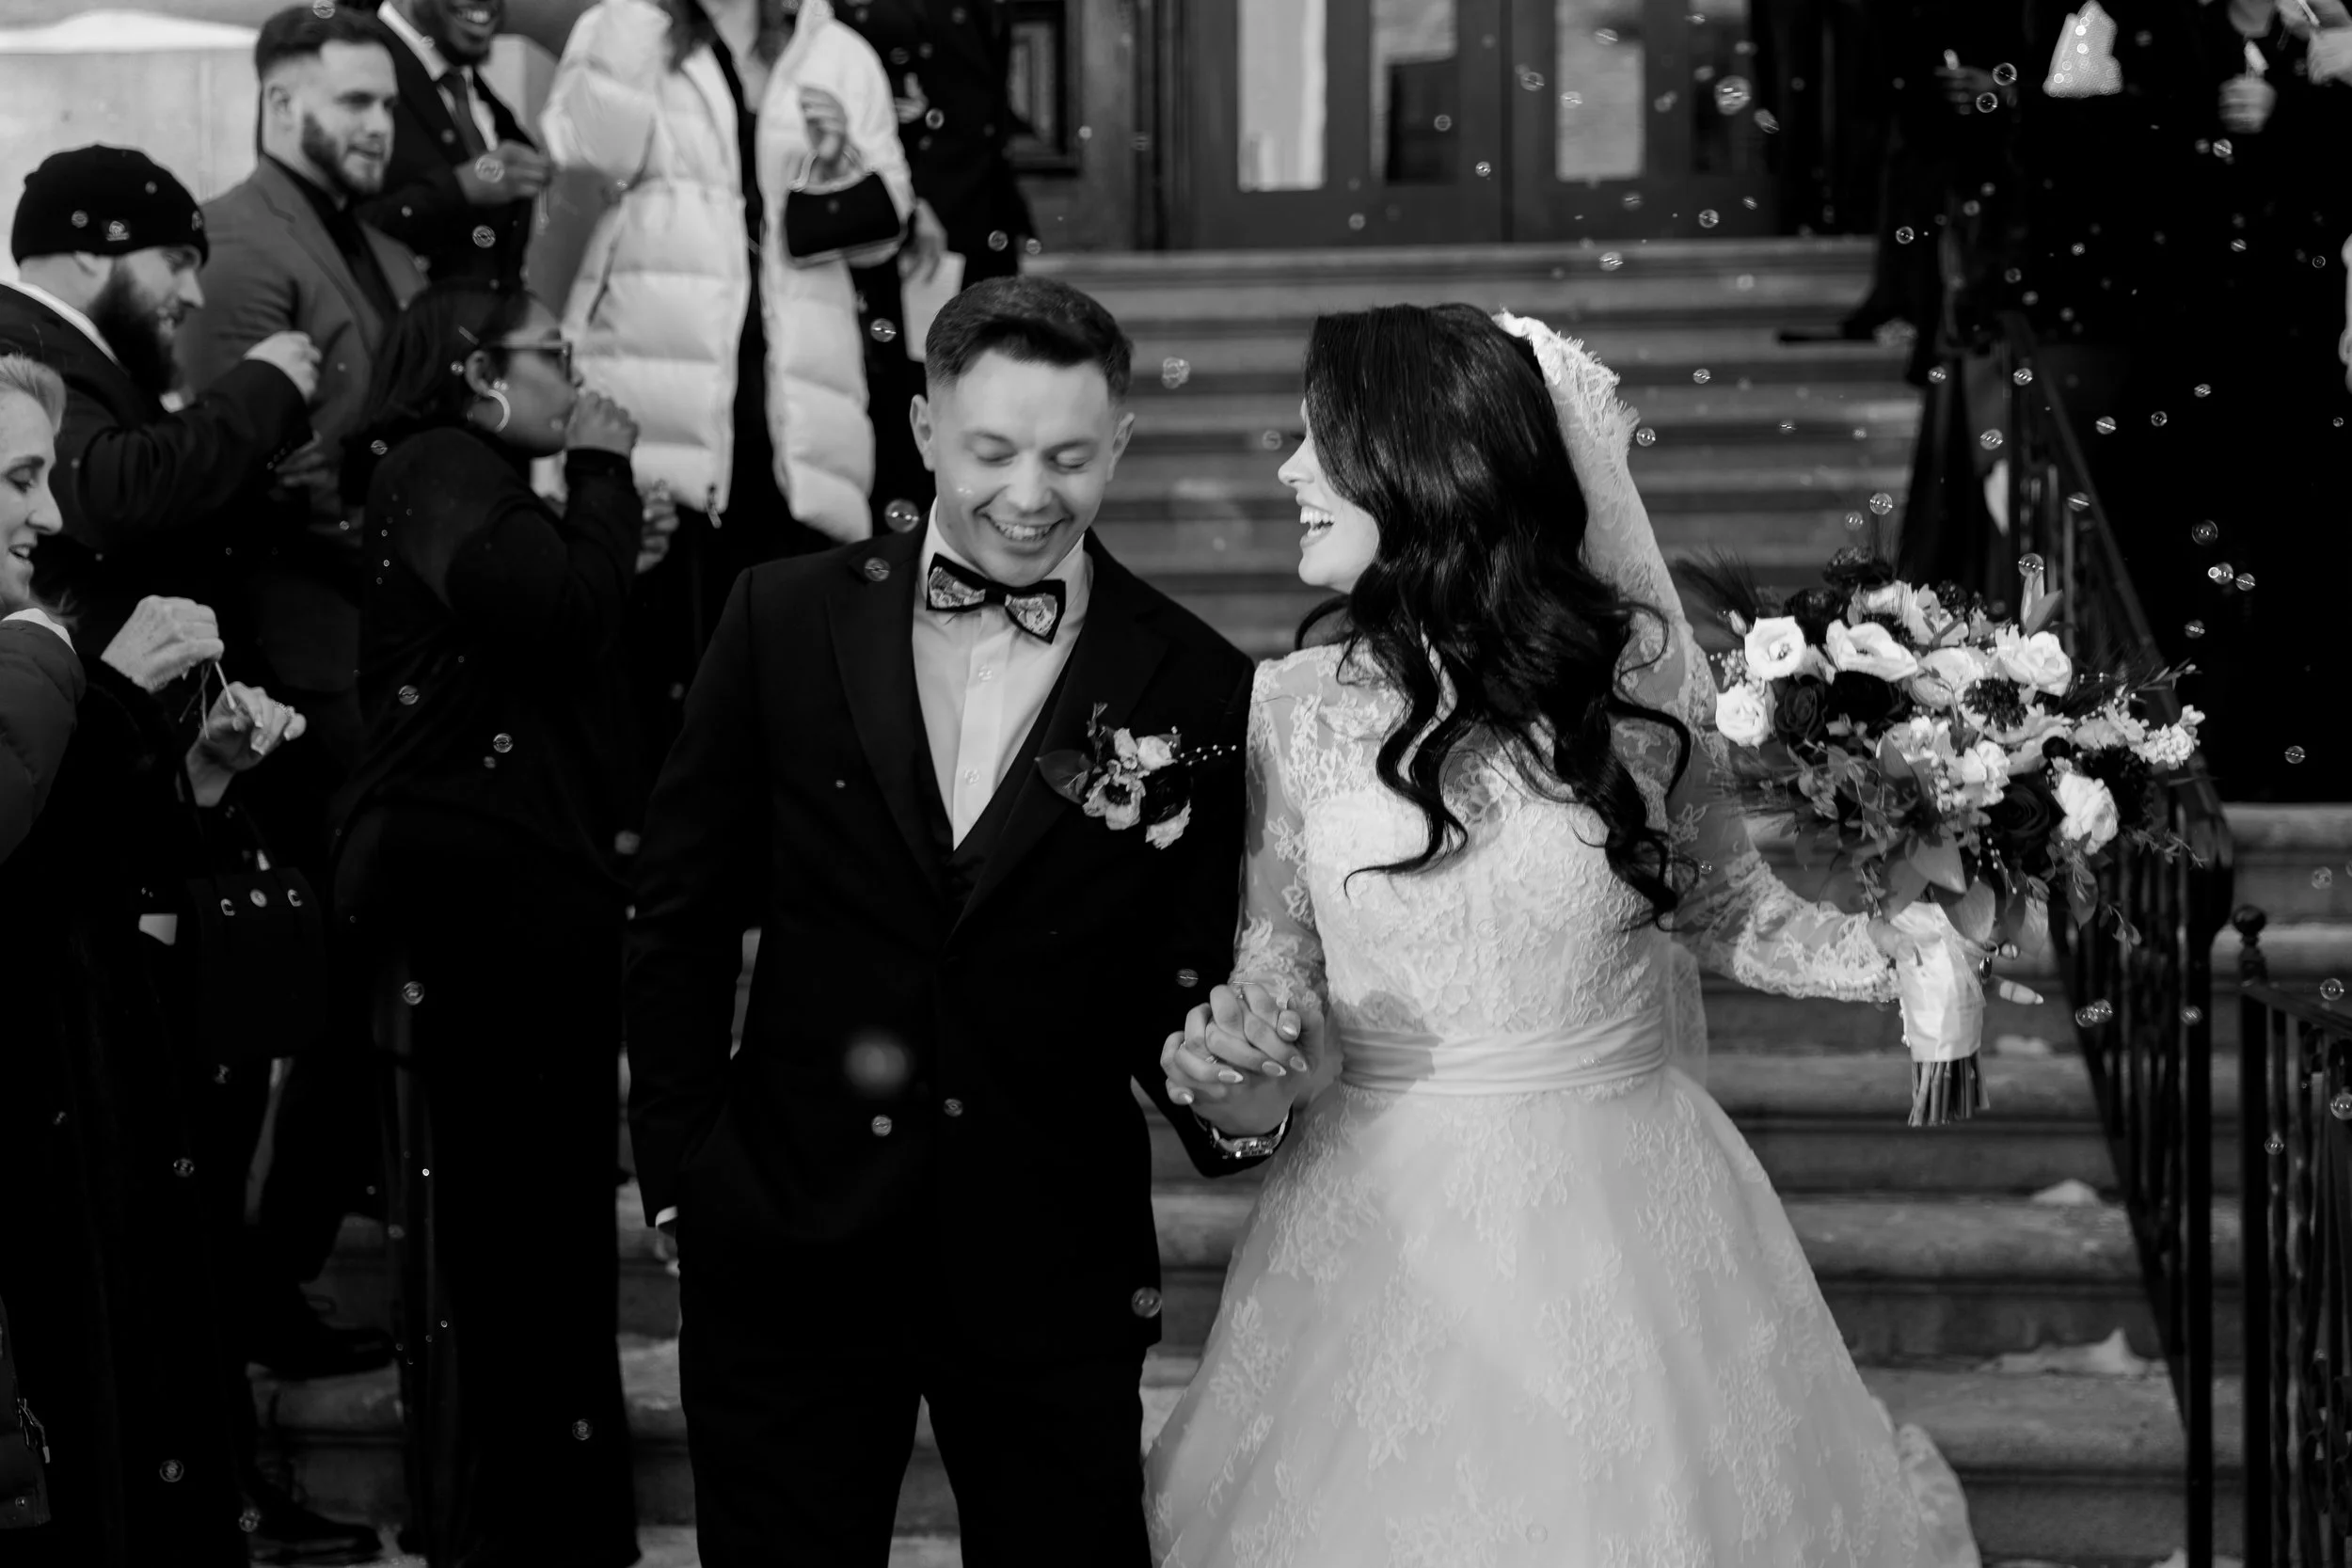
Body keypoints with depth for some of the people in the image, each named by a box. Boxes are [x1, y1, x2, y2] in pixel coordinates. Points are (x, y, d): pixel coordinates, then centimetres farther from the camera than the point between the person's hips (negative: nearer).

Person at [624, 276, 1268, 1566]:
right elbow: (680, 915, 4)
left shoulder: (1195, 693, -4)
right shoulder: (785, 621, -1)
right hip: (787, 1248, 1)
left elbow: (1186, 988, 0)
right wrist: (676, 1175, 1)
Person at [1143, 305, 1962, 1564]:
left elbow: (1725, 905, 8)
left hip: (1627, 1229, -1)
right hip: (1385, 1237, 1)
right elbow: (1279, 955, 8)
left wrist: (1907, 952, -7)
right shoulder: (1295, 708, -4)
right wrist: (1219, 1052, -12)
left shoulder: (1640, 671, -8)